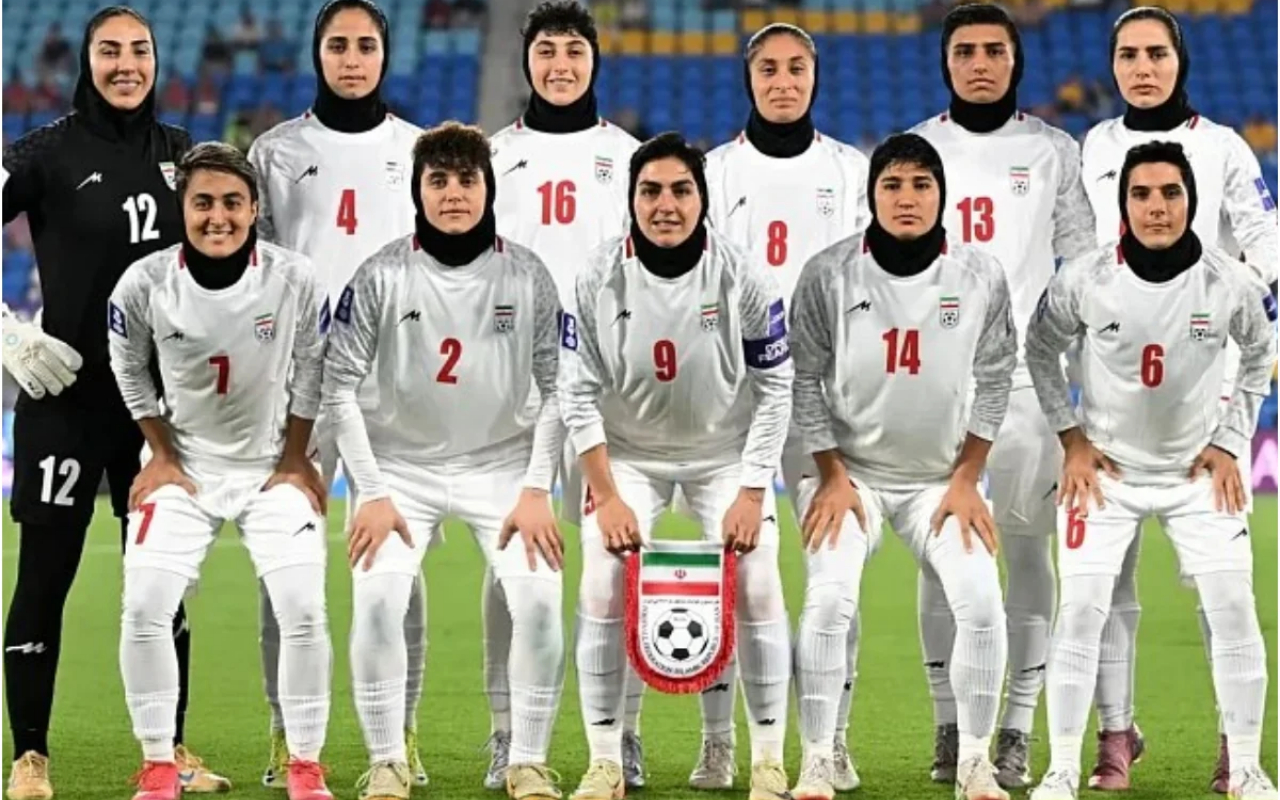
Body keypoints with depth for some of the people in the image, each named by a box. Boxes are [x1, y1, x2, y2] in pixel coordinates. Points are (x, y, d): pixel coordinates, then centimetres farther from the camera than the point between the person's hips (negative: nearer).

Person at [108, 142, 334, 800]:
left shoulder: (296, 281, -19)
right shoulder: (144, 284, -17)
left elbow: (311, 369, -2)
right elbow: (129, 370, 2)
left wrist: (295, 460, -1)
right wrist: (161, 456, 1)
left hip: (273, 466, -1)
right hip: (183, 467, 1)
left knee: (304, 610, -12)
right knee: (144, 610, -10)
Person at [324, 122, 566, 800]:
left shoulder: (527, 277, -5)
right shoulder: (382, 276, -8)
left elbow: (557, 389, -1)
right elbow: (340, 386, -6)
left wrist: (536, 490, -9)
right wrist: (371, 492, -11)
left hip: (504, 466, 1)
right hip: (403, 466, -1)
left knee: (538, 597, -18)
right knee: (377, 596, -20)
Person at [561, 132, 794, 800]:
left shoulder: (744, 279, -17)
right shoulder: (598, 280, -16)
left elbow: (774, 387, -10)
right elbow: (580, 394, -11)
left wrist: (752, 492, -15)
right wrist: (607, 495, -16)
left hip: (726, 451, 0)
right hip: (627, 453, 0)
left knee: (757, 590, -11)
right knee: (602, 590, -12)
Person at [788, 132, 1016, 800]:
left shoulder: (981, 277, -8)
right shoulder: (829, 274, -12)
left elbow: (994, 381, 0)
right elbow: (805, 379, -4)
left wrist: (967, 481, -3)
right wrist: (832, 477, -7)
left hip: (943, 476, 1)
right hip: (848, 468, -1)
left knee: (981, 603, -13)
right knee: (829, 600, -19)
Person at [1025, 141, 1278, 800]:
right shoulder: (1084, 281, -18)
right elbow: (1041, 351, 1)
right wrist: (1072, 439, -3)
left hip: (1198, 471, 1)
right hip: (1104, 469, -1)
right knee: (1081, 611, -7)